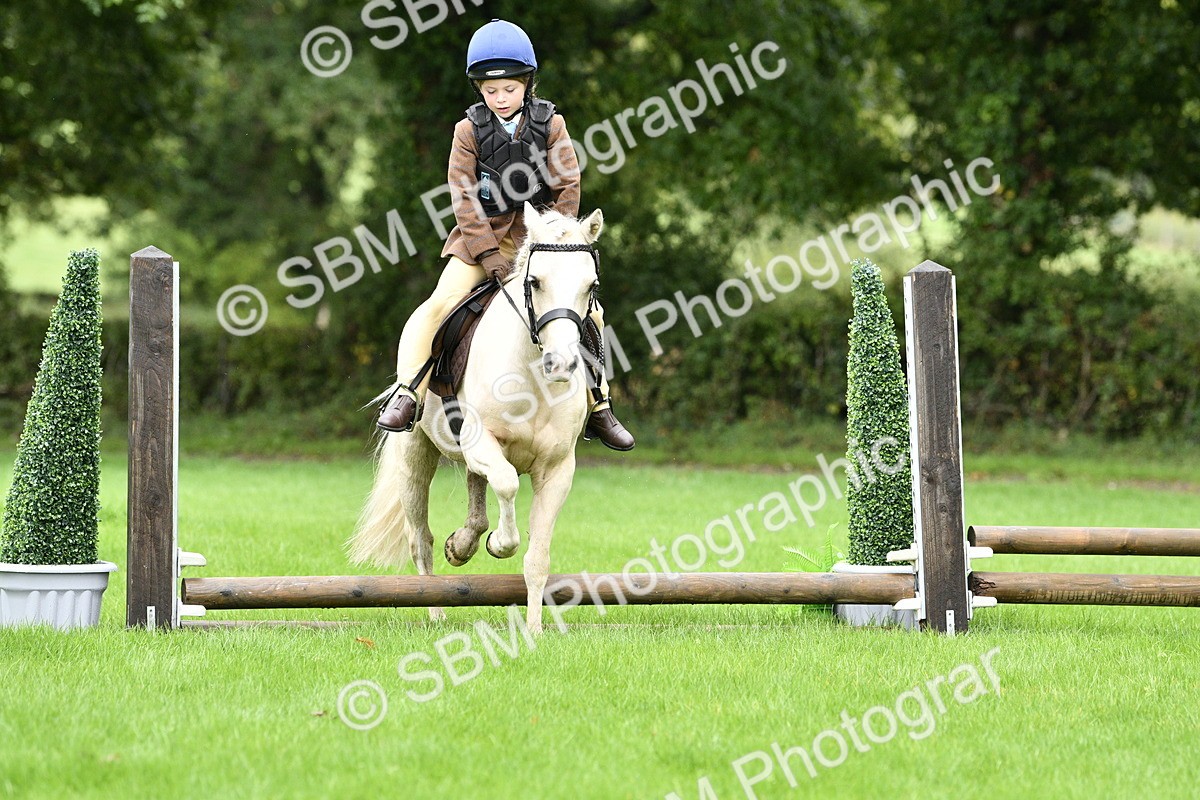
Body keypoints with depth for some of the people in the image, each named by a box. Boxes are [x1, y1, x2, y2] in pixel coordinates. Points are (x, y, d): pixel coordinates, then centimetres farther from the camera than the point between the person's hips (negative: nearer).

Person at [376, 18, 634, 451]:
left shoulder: (550, 124, -3)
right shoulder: (470, 130, -6)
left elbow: (568, 187, -3)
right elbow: (464, 198, -10)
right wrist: (491, 256, -18)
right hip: (483, 236, -2)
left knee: (588, 313, -4)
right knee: (439, 304, -22)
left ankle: (598, 407, 10)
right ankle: (407, 395, -16)